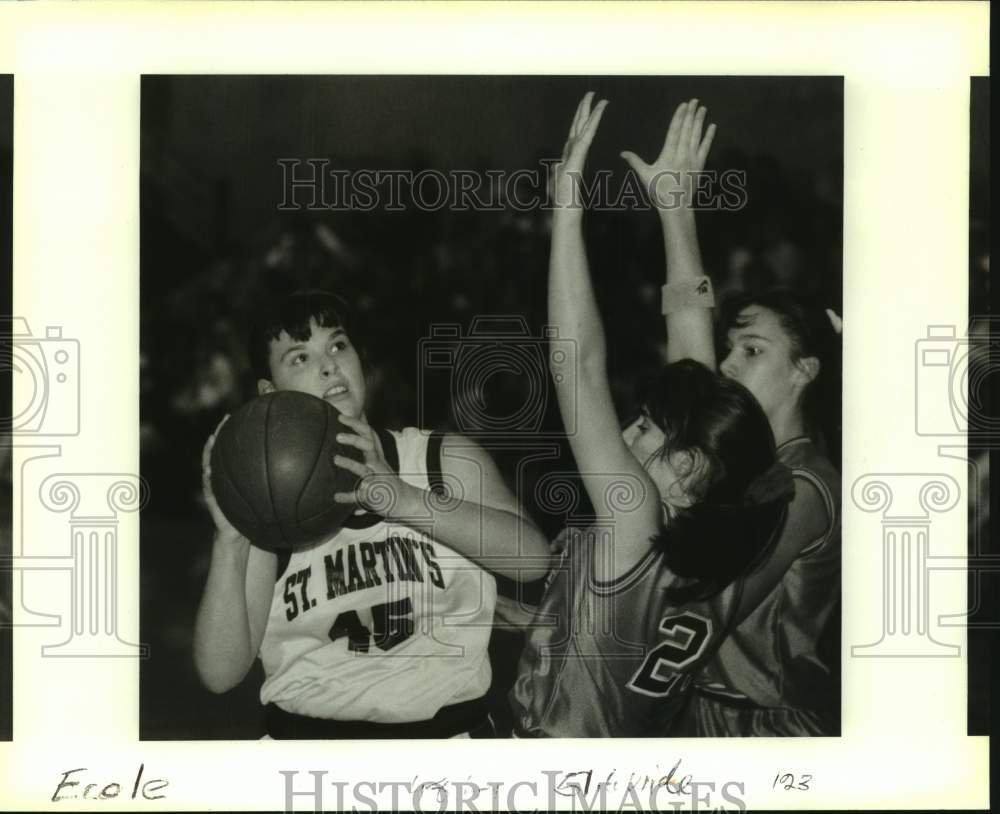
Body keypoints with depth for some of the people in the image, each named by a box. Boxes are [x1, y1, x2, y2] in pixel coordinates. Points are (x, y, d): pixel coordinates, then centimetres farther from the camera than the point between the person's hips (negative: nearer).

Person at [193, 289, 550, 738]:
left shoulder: (446, 459, 5)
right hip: (309, 730, 2)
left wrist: (408, 502, -23)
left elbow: (532, 557, -11)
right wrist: (230, 543, -14)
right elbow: (220, 673, -1)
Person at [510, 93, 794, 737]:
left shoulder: (636, 527, -26)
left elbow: (582, 366, -30)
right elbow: (700, 371, -5)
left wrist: (567, 205, -26)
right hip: (638, 733, 6)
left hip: (545, 736, -6)